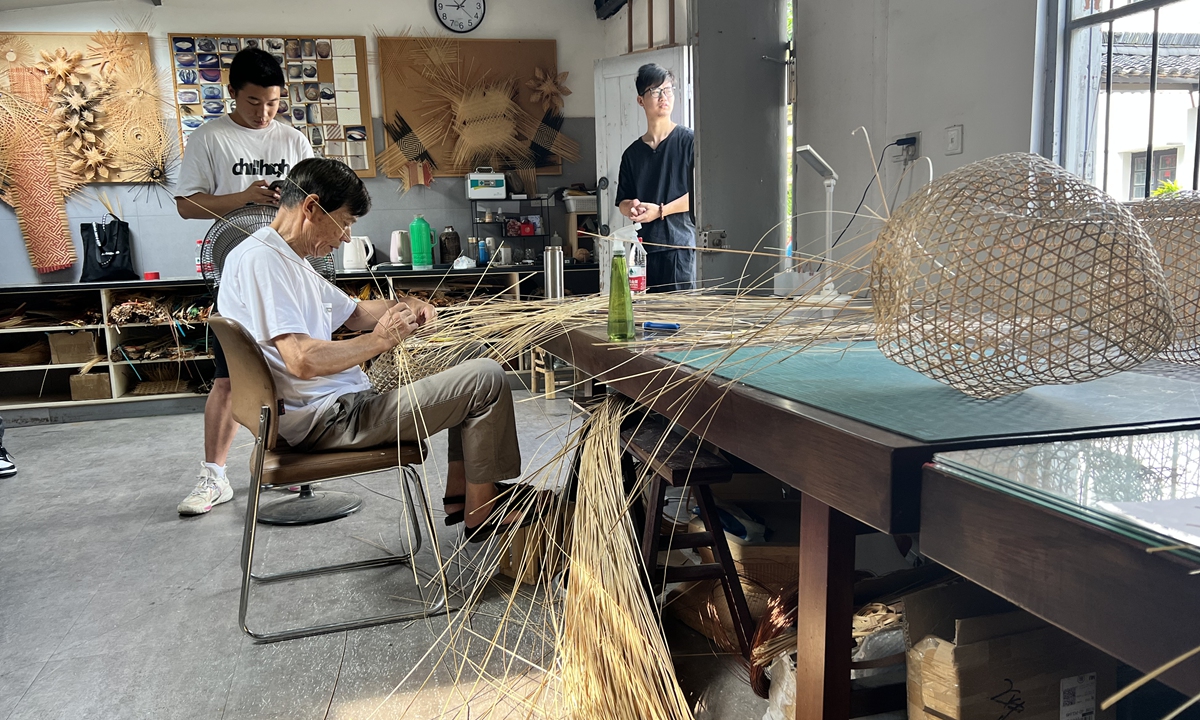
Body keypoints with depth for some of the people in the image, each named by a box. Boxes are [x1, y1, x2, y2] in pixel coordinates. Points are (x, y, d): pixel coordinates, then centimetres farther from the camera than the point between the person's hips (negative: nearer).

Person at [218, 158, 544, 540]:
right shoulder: (260, 258, -17)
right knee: (487, 377, -12)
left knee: (466, 358, 21)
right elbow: (302, 360, -28)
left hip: (344, 401, 11)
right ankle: (481, 512, 1)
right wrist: (380, 340, -15)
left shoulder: (288, 261, 17)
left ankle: (458, 491, 18)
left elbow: (353, 312, 27)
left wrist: (403, 306, 7)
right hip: (327, 420, -11)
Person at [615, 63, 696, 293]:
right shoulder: (632, 153, 15)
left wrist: (660, 210, -9)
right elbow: (622, 202, 17)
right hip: (644, 247, 4)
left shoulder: (688, 141, 2)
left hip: (679, 243, -4)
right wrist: (632, 208, -6)